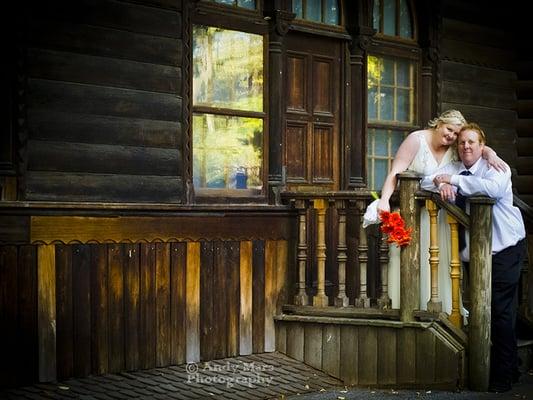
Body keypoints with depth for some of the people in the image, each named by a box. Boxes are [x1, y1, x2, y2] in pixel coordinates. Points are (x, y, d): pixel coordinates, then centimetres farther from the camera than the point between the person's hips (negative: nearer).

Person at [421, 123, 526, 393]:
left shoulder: (496, 168, -7)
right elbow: (425, 182, 4)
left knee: (501, 311, -8)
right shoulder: (454, 169, 10)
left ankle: (504, 375, 0)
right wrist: (441, 184, -19)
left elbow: (493, 188, -29)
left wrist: (454, 180, -22)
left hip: (504, 249, -6)